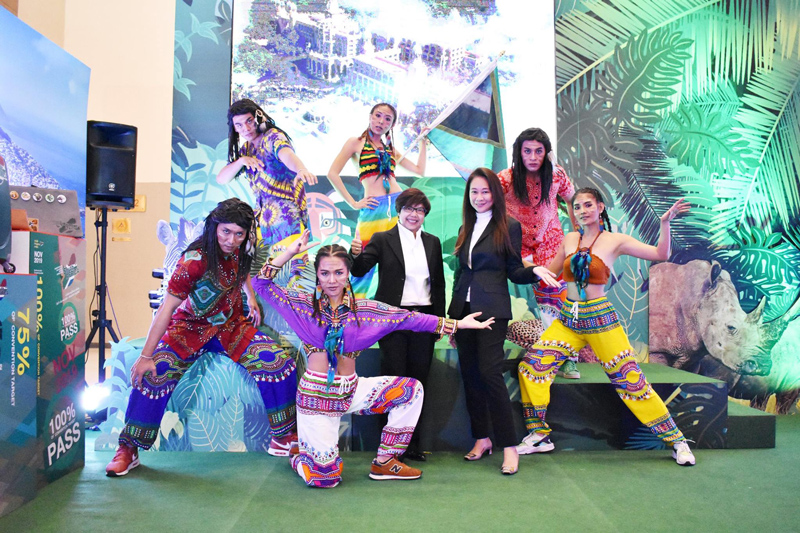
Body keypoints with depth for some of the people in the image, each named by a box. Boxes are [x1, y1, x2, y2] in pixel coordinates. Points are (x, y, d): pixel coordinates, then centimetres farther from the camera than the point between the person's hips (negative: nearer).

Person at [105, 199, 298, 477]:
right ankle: (128, 450, -6)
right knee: (153, 374, -26)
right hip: (191, 327, -4)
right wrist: (146, 356, -26)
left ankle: (284, 436, 4)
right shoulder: (194, 261, -27)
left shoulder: (238, 250, -9)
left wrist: (251, 299, 3)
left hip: (232, 325, 4)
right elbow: (166, 309, -25)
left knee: (280, 365, -13)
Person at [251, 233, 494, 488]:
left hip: (352, 390, 3)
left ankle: (384, 462, 4)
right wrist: (289, 252, -14)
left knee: (411, 388, -9)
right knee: (325, 477, -7)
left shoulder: (364, 309, 1)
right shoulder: (305, 304, -2)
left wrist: (456, 324, -6)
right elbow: (261, 284, -5)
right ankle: (298, 454, 32)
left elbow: (408, 318, -3)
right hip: (316, 392, -3)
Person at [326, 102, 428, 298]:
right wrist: (353, 203, -4)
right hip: (373, 209, -4)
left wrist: (423, 141, 20)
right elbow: (333, 174, 0)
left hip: (399, 206, 4)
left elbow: (420, 170, 20)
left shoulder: (390, 149, 21)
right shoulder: (356, 143, 9)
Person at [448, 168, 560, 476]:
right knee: (470, 374, 7)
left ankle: (509, 446, -5)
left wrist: (535, 271, -21)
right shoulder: (466, 228, 15)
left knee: (490, 372, -13)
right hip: (463, 309, 6)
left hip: (492, 309, -6)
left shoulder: (508, 227, 0)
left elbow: (514, 272, 0)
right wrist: (451, 314, 15)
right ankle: (481, 439, 19)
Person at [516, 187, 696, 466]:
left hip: (599, 318, -4)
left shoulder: (615, 240, -3)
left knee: (630, 380, -3)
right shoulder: (569, 239, 8)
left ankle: (677, 441, 14)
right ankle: (539, 435, 5)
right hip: (568, 318, 4)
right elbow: (552, 271, 21)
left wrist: (664, 223, -20)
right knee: (531, 365, -9)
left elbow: (660, 254, -8)